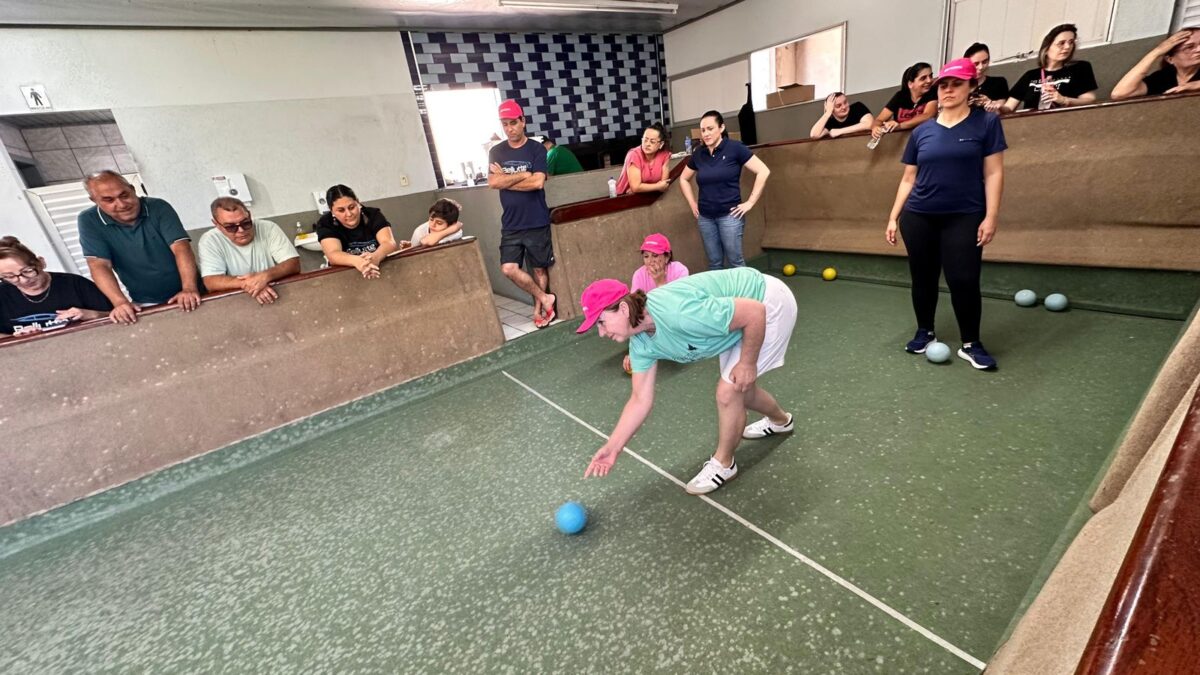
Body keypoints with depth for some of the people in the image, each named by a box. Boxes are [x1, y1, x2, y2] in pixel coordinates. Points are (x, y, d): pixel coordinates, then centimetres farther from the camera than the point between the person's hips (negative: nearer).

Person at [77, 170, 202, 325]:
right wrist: (120, 302, -26)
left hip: (185, 295, 0)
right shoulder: (89, 221, -2)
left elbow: (181, 248, -18)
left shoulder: (158, 207, -6)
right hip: (147, 304, 0)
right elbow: (99, 265, -9)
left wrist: (190, 288, -33)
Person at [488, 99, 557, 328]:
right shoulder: (496, 152, 8)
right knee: (509, 268, -9)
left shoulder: (536, 149, -2)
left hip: (537, 223, -2)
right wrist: (523, 175, -10)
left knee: (539, 268, 6)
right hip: (511, 225, 3)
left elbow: (537, 182, -15)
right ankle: (545, 299, 7)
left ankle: (538, 308, 23)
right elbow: (492, 182, -6)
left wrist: (506, 179, -7)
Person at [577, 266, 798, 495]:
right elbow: (641, 400, -3)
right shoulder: (640, 344, -12)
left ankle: (723, 463, 17)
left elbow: (755, 311, -32)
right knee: (740, 390, 22)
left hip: (768, 302, -8)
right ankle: (780, 420, 55)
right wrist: (612, 448, -4)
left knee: (728, 393, -10)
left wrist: (747, 363, -21)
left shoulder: (678, 312, -40)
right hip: (739, 312, 8)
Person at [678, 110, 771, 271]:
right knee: (714, 263, 11)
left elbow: (763, 171, -8)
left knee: (735, 260, 2)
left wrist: (750, 202, -10)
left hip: (730, 214, -4)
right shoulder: (698, 154, 5)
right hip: (705, 217, 4)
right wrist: (693, 205, 12)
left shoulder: (734, 148, -7)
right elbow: (684, 179, 21)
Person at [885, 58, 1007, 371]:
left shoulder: (986, 123, 2)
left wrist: (990, 217, -10)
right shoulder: (921, 132, 8)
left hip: (964, 217, -2)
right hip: (918, 217, 3)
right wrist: (894, 217, 7)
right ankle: (924, 333, 25)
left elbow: (994, 173, -2)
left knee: (964, 280, -6)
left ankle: (971, 344, 9)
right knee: (923, 278, 8)